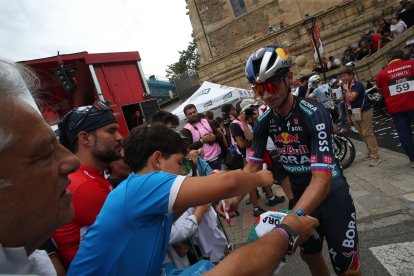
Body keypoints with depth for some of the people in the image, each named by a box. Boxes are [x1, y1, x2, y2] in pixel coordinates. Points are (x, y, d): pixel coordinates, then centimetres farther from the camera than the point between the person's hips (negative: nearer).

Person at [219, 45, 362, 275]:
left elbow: (322, 178, -35)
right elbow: (252, 166, -7)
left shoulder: (313, 113, -27)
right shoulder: (264, 122, -9)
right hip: (300, 197, 5)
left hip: (331, 196, -5)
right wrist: (235, 198, -24)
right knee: (309, 254, 21)